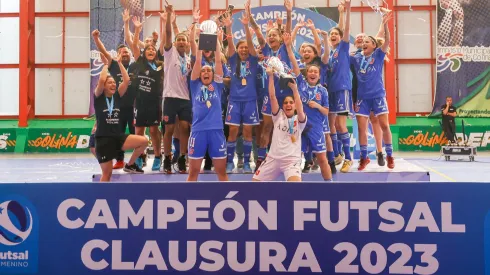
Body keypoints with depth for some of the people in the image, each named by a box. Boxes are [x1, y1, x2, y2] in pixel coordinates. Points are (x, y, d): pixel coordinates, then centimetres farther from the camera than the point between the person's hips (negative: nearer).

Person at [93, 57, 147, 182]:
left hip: (118, 136, 4)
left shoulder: (117, 96, 6)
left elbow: (127, 80, -5)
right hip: (103, 139, -4)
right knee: (107, 173, -1)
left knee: (143, 141, -15)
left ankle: (129, 165, 8)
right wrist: (107, 64, -8)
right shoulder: (99, 97, -4)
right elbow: (101, 80, -22)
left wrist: (119, 62, -3)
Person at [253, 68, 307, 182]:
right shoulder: (278, 115, 6)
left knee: (295, 182, -29)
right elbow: (272, 96, -5)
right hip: (273, 158, 3)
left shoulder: (299, 119, 2)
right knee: (255, 181, 5)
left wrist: (294, 89, -29)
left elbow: (300, 110, -22)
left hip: (292, 160, -3)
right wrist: (271, 76, -15)